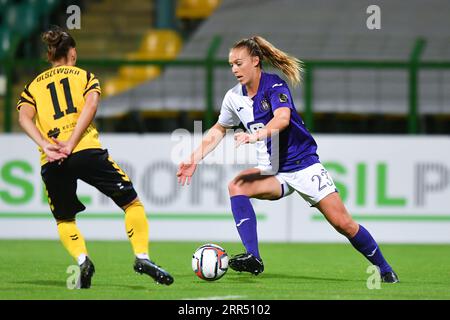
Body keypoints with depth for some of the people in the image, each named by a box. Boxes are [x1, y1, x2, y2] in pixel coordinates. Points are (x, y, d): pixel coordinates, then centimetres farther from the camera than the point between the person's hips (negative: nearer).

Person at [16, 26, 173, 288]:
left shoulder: (33, 86, 21)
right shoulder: (84, 76, 16)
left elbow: (24, 117, 1)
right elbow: (90, 105, -4)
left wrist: (47, 147, -9)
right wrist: (71, 145, -11)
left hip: (51, 163, 2)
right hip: (87, 150, -2)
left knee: (64, 219, 21)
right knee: (132, 202, 9)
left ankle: (82, 260, -5)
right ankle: (142, 257, -7)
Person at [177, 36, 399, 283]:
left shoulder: (275, 86, -16)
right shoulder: (234, 97, 1)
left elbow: (282, 118, -36)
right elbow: (219, 130, 18)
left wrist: (255, 135, -53)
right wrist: (194, 159, 11)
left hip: (304, 164, -5)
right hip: (273, 172, 5)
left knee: (343, 223, -9)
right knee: (237, 186, -26)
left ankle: (385, 270, 11)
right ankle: (252, 257, -31)